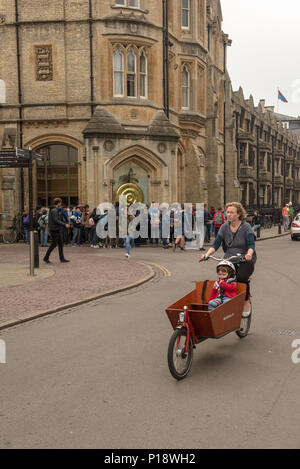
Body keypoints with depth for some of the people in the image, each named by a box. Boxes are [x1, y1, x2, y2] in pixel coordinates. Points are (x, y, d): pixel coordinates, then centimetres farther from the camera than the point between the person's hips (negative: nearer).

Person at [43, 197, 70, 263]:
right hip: (54, 229, -10)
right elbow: (56, 220, -23)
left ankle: (62, 258, 11)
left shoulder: (56, 210, 16)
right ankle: (46, 258, 4)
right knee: (54, 244, -5)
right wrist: (65, 224, -22)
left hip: (58, 229, 10)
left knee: (61, 243, 9)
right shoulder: (54, 210, -15)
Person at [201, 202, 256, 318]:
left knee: (241, 277, -29)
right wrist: (207, 254, -18)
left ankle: (246, 302, -5)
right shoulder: (224, 227, 5)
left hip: (245, 260, -3)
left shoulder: (246, 227, -6)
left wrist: (249, 254, -37)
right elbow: (216, 244, 0)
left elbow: (251, 245, -15)